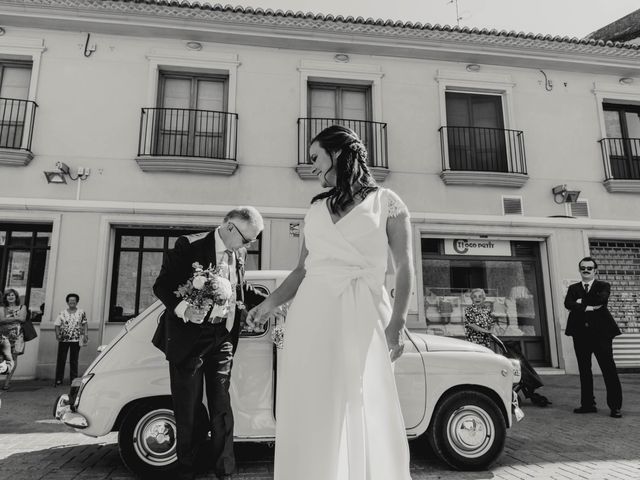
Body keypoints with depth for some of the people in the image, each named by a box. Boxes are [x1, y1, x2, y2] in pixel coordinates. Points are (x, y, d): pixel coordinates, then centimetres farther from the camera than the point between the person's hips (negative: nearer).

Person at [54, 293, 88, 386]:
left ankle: (73, 380, 12)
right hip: (63, 339, 0)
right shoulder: (62, 313, 4)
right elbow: (57, 325, 2)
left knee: (74, 360, 5)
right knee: (61, 360, 2)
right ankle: (58, 380, 11)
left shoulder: (81, 312, 5)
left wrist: (85, 334, -6)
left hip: (76, 340, 0)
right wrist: (57, 334, -13)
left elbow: (85, 324, 6)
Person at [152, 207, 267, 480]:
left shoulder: (239, 255, 7)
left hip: (223, 339, 4)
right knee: (187, 410, 9)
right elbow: (161, 285, -12)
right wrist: (183, 309, -28)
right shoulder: (190, 246, -11)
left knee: (221, 409, 8)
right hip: (188, 338, -4)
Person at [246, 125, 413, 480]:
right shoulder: (315, 209, 17)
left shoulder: (386, 202, 6)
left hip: (362, 316, -3)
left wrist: (397, 324, -10)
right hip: (312, 311, 4)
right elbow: (302, 269, 17)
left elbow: (404, 267, 1)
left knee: (366, 414, 1)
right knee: (311, 413, 5)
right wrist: (271, 303, 3)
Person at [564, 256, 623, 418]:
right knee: (584, 370, 9)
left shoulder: (603, 286, 6)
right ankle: (587, 404, 17)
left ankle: (615, 406, 6)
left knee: (609, 369, -2)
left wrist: (581, 301, -8)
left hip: (601, 332, -3)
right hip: (580, 333, 3)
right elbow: (568, 304, -6)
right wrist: (588, 307, -17)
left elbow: (602, 300, -16)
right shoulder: (573, 288, 13)